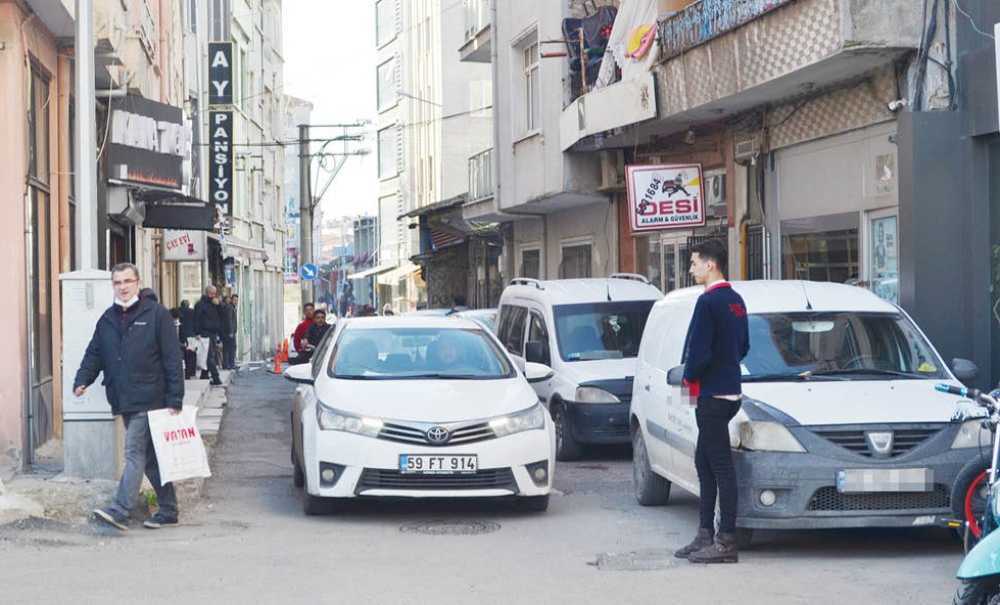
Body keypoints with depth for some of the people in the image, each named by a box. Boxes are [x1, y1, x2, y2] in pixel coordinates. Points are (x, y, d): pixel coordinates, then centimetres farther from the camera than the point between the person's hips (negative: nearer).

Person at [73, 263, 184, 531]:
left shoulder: (157, 314, -6)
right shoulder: (107, 319, 13)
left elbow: (172, 359, -8)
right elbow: (94, 354, 18)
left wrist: (175, 399, -13)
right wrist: (82, 380, -2)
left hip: (148, 399, -7)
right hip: (123, 402, 7)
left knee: (135, 453, -13)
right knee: (150, 457, 11)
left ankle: (120, 510, -17)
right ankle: (168, 511, 19)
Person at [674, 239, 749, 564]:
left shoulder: (708, 301, -17)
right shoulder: (735, 300, 14)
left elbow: (699, 351, -20)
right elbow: (743, 346, 21)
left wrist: (690, 377, -3)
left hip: (713, 393, -10)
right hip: (729, 388, 10)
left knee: (721, 466, -7)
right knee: (705, 463, 16)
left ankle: (726, 542, -4)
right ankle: (706, 535, 20)